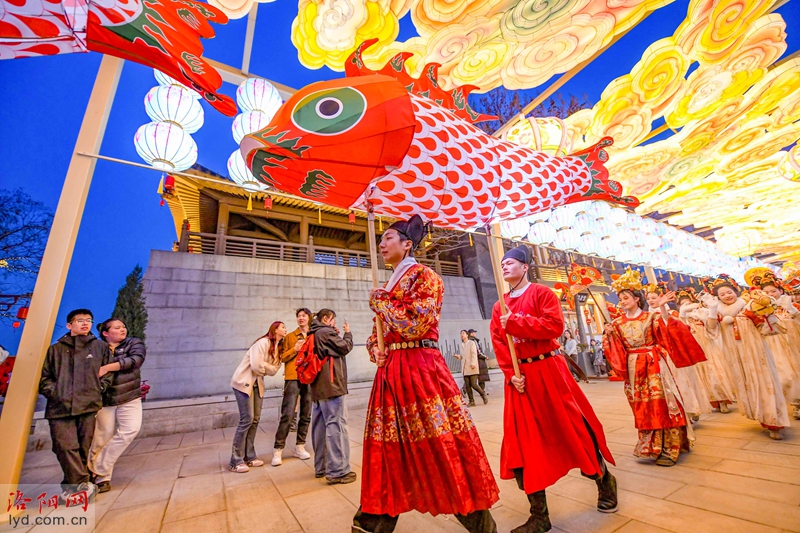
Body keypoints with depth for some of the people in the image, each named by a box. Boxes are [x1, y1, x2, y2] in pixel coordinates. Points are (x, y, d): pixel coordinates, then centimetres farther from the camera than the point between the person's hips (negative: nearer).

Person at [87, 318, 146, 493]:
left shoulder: (134, 343, 2)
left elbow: (135, 360, -16)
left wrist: (107, 367, -23)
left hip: (129, 397, 0)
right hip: (104, 399, 0)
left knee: (131, 428, -14)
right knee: (104, 437, 4)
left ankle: (99, 471, 4)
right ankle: (102, 477, 25)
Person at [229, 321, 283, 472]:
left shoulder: (278, 347, 7)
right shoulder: (263, 342, -18)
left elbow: (274, 369, 3)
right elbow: (256, 365, -25)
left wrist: (264, 367, -14)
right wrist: (268, 367, -8)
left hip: (257, 384, 8)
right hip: (244, 382, -8)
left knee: (255, 419, 7)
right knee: (247, 419, -7)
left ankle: (249, 456, 18)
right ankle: (236, 461, 4)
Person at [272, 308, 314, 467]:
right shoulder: (290, 337, 8)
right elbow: (283, 357, 5)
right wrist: (295, 349, -11)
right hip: (293, 378, -2)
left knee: (306, 415, 9)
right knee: (288, 415, -4)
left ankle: (299, 447, 23)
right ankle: (278, 450, 9)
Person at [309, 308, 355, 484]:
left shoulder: (314, 335, 18)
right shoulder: (326, 332, -11)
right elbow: (346, 347, -9)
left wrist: (336, 335, 12)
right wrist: (347, 333, 8)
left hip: (318, 388, 10)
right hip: (331, 385, -10)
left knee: (320, 427, 14)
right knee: (336, 426, -6)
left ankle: (320, 467, 24)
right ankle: (337, 471, -2)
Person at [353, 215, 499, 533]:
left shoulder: (425, 277, -5)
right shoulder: (388, 285, 17)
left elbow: (415, 324, -18)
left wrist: (379, 302, -7)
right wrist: (374, 348, 2)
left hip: (420, 367, -7)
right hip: (390, 371, 7)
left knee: (440, 444, 1)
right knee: (389, 445, 14)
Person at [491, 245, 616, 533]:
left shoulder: (541, 293, -3)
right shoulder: (499, 307, 8)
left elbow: (555, 326, -17)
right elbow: (499, 346, 3)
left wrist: (515, 322, -20)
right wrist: (511, 374, -9)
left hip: (548, 372, -4)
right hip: (520, 378, 4)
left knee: (573, 428, 9)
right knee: (523, 441, 5)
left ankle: (604, 480, 41)